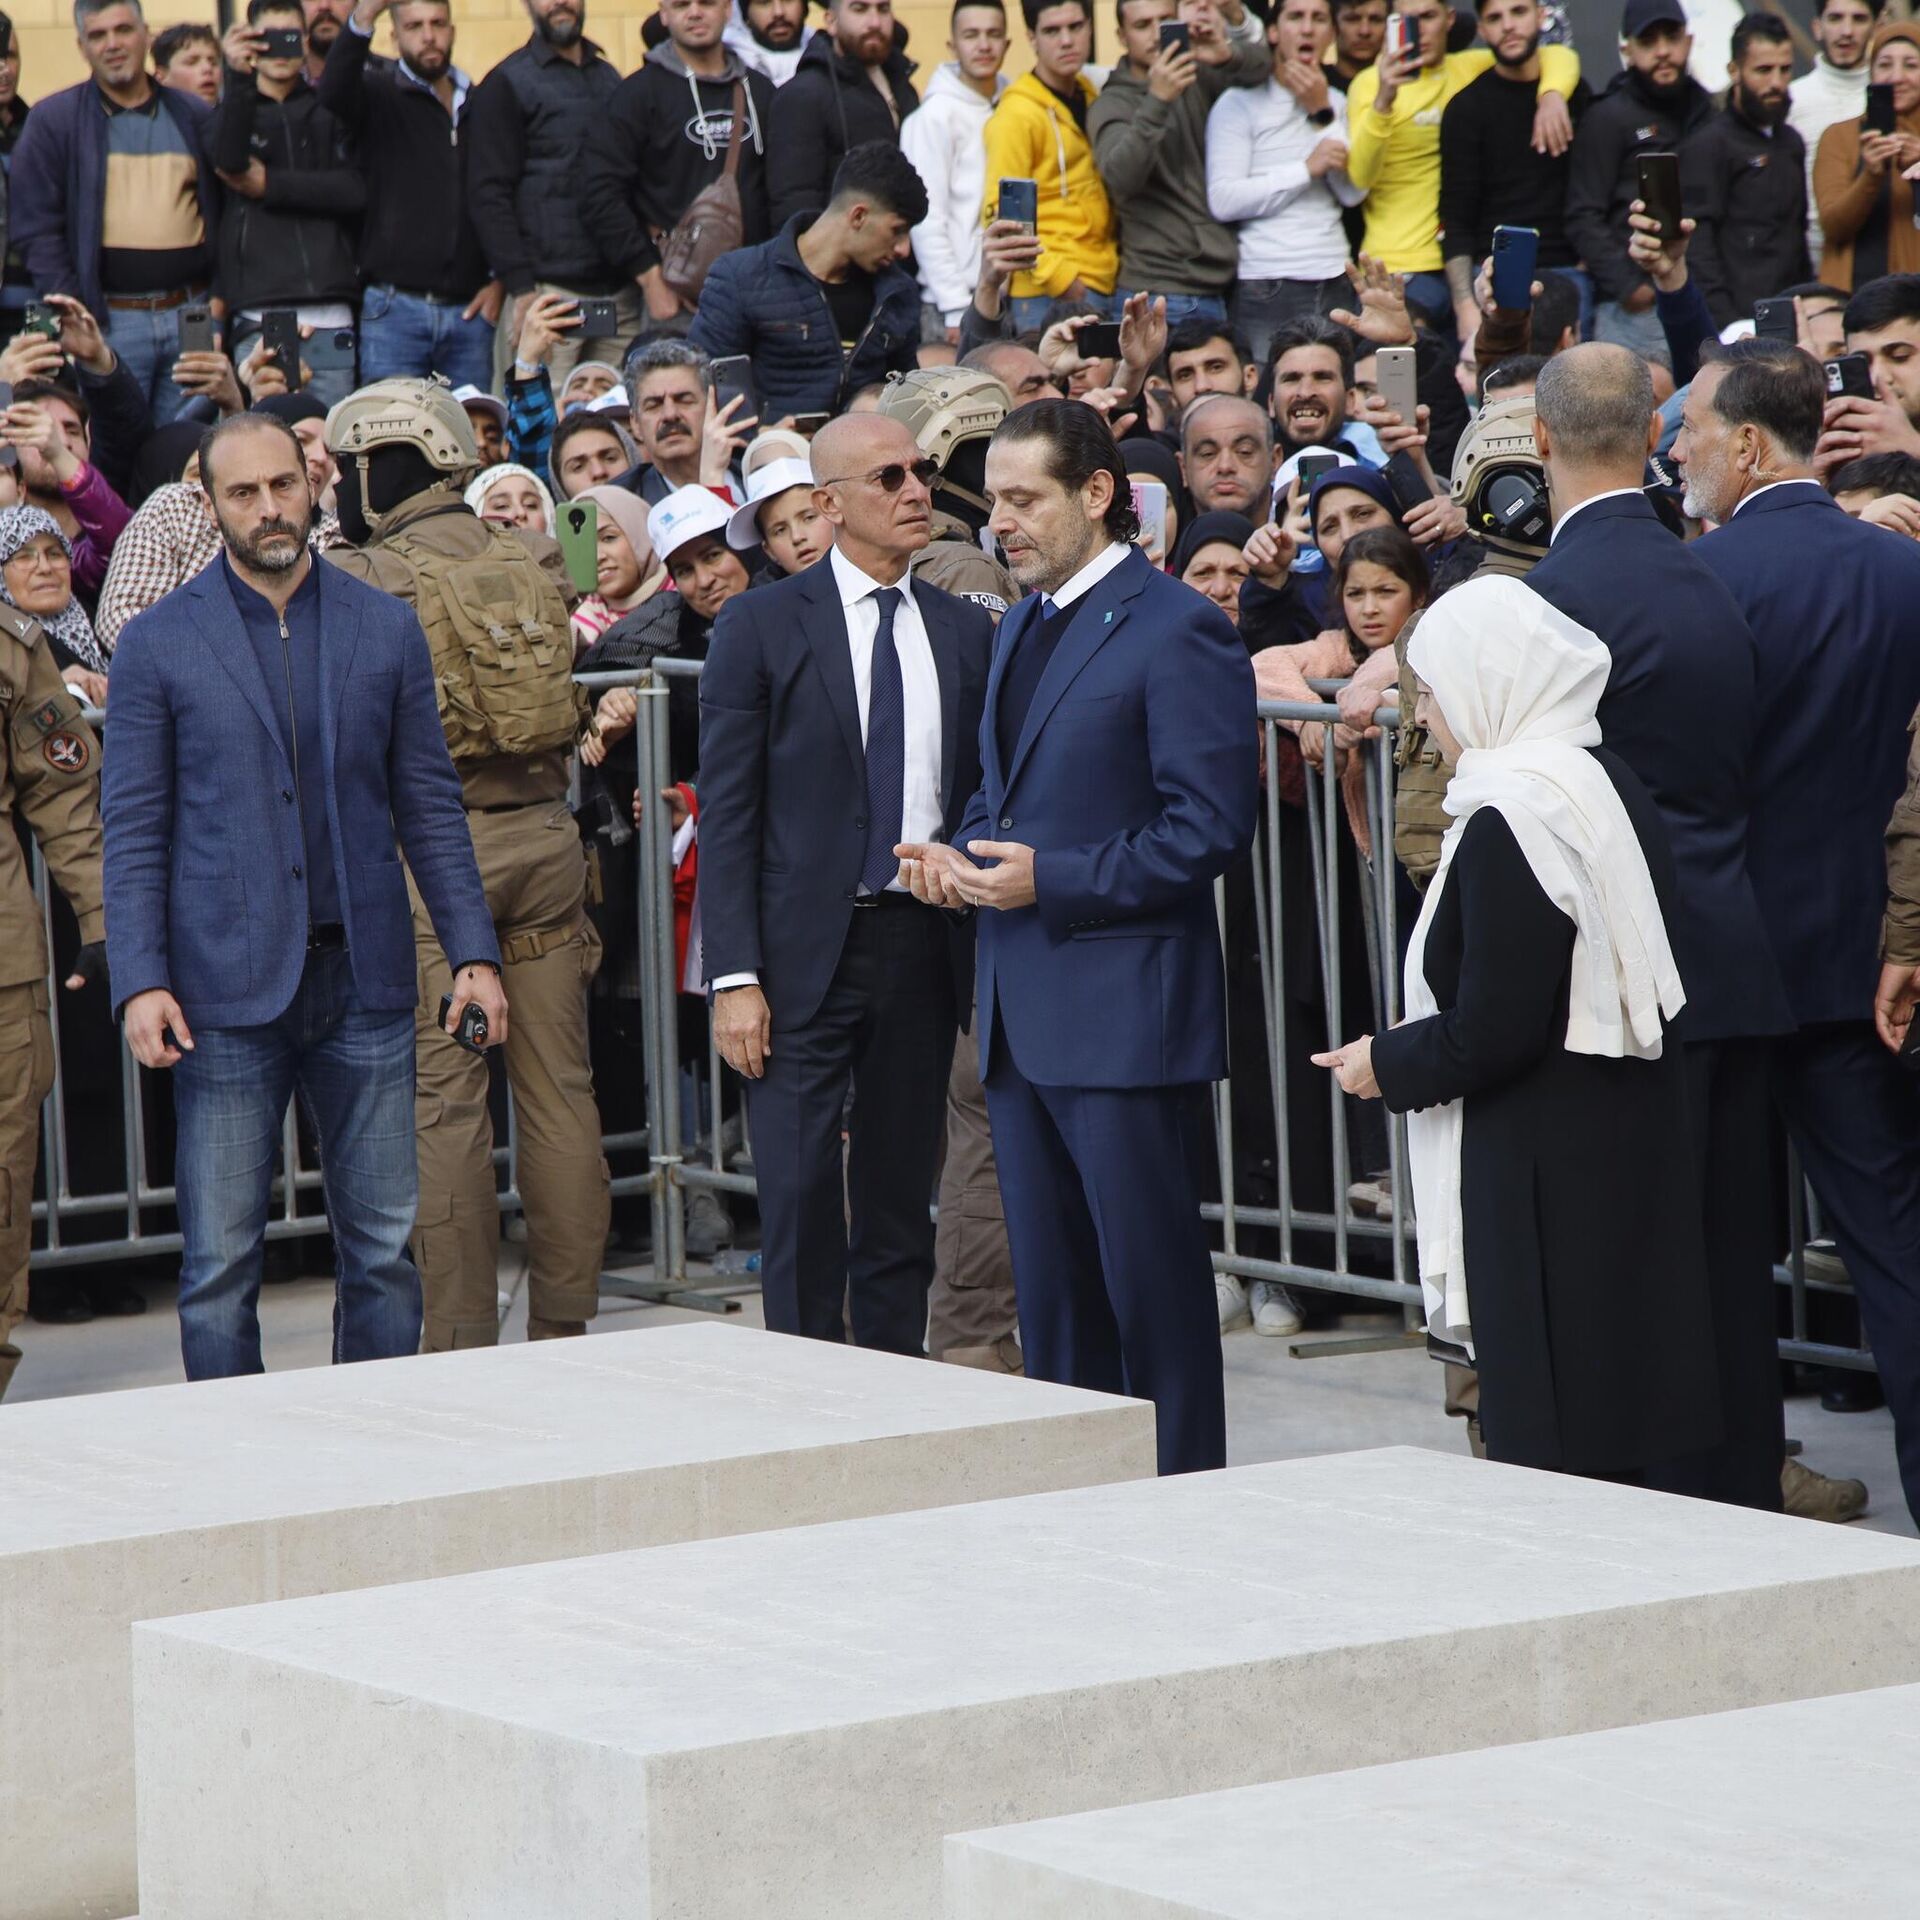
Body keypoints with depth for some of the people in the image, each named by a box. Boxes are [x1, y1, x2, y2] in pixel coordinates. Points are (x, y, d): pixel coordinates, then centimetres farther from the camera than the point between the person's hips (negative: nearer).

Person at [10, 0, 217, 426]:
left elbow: (226, 212, 14)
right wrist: (78, 318, -10)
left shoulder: (193, 116, 12)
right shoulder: (53, 120, 2)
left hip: (192, 314, 3)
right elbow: (36, 231, -3)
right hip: (109, 322, -3)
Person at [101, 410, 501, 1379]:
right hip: (229, 990, -2)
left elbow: (429, 806, 11)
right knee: (219, 1261, -1)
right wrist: (140, 981, -10)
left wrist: (474, 950, 2)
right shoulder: (159, 644, 2)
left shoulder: (386, 630, 9)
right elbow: (134, 830, 0)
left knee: (384, 1245, 4)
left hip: (363, 978, 2)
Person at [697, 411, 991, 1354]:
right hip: (805, 949, -4)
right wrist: (734, 976, -11)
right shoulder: (763, 627, -2)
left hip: (923, 947, 4)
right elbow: (726, 810, -4)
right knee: (801, 1204, -4)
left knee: (900, 1201, 9)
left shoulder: (966, 633, 9)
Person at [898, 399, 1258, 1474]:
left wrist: (1047, 879, -18)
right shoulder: (1024, 625, 17)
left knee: (1154, 1289, -4)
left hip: (1125, 1011, -9)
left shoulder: (1178, 630, -11)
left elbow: (1211, 829, -16)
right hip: (1024, 1014, 9)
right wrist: (963, 853, 5)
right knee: (1052, 1292, 12)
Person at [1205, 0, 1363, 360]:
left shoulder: (1336, 104, 16)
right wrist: (1307, 169, -11)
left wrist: (1323, 114, -3)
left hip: (1335, 285, 4)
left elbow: (1353, 192, 4)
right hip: (1268, 289, -4)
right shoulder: (1240, 103, -1)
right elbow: (1223, 200, -13)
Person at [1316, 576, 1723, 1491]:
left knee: (1549, 1439, -3)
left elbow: (1491, 1035, -21)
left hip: (1547, 1181, -9)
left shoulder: (1508, 822, -19)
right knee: (1650, 1445, 12)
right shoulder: (1609, 785, 9)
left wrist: (1385, 1064, -3)